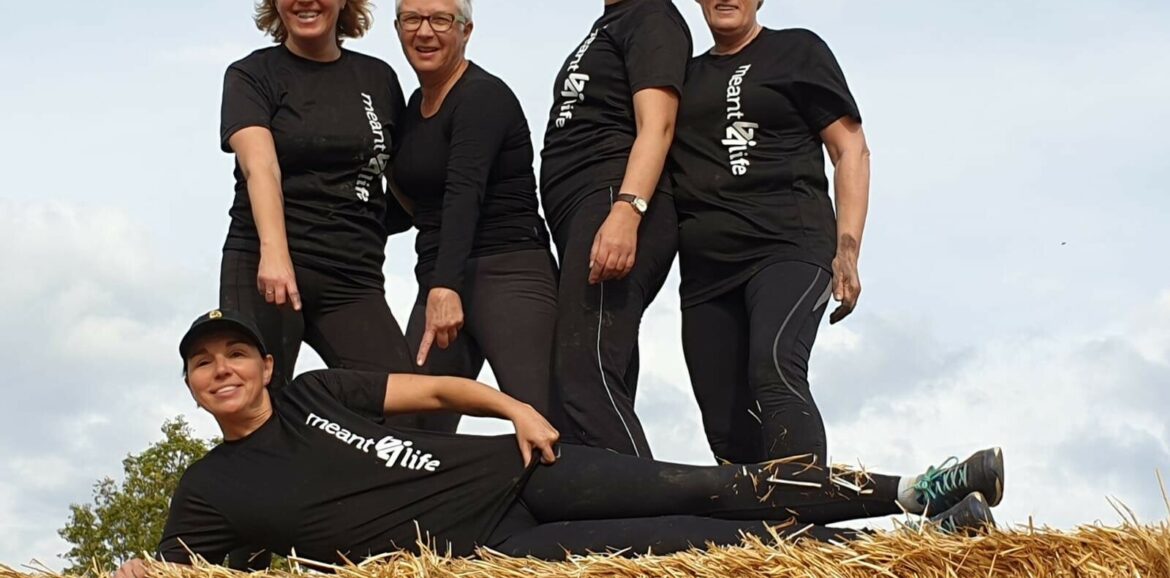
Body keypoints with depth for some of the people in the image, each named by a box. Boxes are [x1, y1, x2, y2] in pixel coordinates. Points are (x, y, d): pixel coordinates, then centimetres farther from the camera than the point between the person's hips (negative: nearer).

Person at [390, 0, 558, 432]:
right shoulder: (416, 105, 16)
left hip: (509, 274, -8)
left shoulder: (484, 97, -10)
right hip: (440, 281, 8)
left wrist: (444, 287, -36)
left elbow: (464, 193, -25)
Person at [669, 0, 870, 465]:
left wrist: (847, 251, -8)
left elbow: (851, 151, 4)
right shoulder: (686, 74, 22)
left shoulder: (797, 51, 10)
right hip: (706, 266, 5)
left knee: (774, 372, -31)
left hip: (787, 246, -5)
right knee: (728, 433, -2)